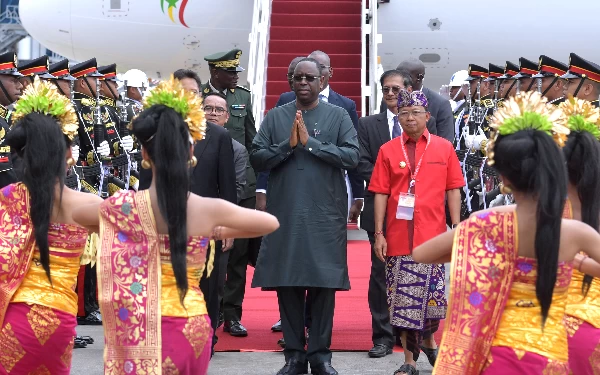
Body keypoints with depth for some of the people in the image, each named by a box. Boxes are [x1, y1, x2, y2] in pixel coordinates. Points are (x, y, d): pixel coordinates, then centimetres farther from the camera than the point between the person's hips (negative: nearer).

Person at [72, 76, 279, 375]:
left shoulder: (126, 207, -9)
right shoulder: (210, 209, -10)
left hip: (143, 329, -1)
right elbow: (271, 223, 7)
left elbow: (77, 215, 13)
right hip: (191, 327, 1)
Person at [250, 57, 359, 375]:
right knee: (287, 284, 4)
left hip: (325, 215, -1)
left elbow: (352, 157, -8)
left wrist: (311, 142, -14)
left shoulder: (338, 116, 4)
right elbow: (256, 159, 1)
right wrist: (287, 144, -13)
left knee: (324, 284, 2)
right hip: (285, 214, 2)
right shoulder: (275, 117, 8)